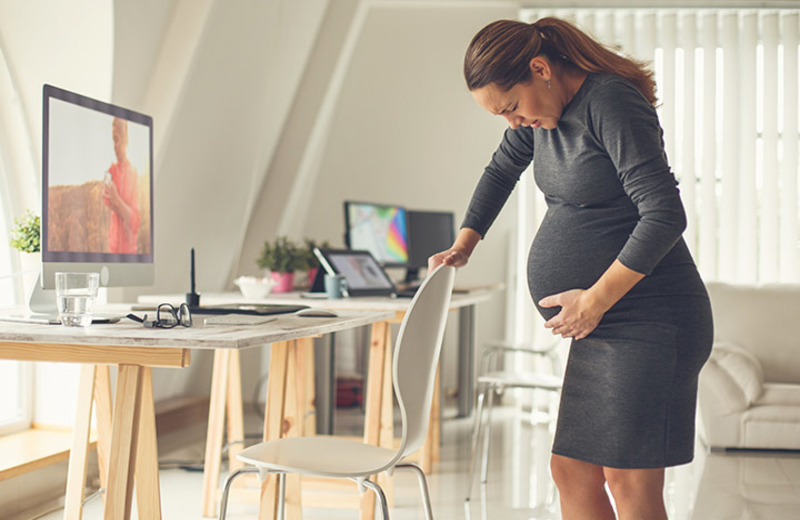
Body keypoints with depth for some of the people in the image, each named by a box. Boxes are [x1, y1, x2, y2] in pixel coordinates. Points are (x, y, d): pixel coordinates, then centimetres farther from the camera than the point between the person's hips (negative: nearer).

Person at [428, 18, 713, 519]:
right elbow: (501, 171, 30)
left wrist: (595, 299, -18)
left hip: (648, 319, -9)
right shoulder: (542, 111, 11)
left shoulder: (611, 103, -16)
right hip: (603, 328, 9)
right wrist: (464, 244, 23)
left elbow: (665, 214, -22)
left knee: (629, 478, -9)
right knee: (571, 471, 7)